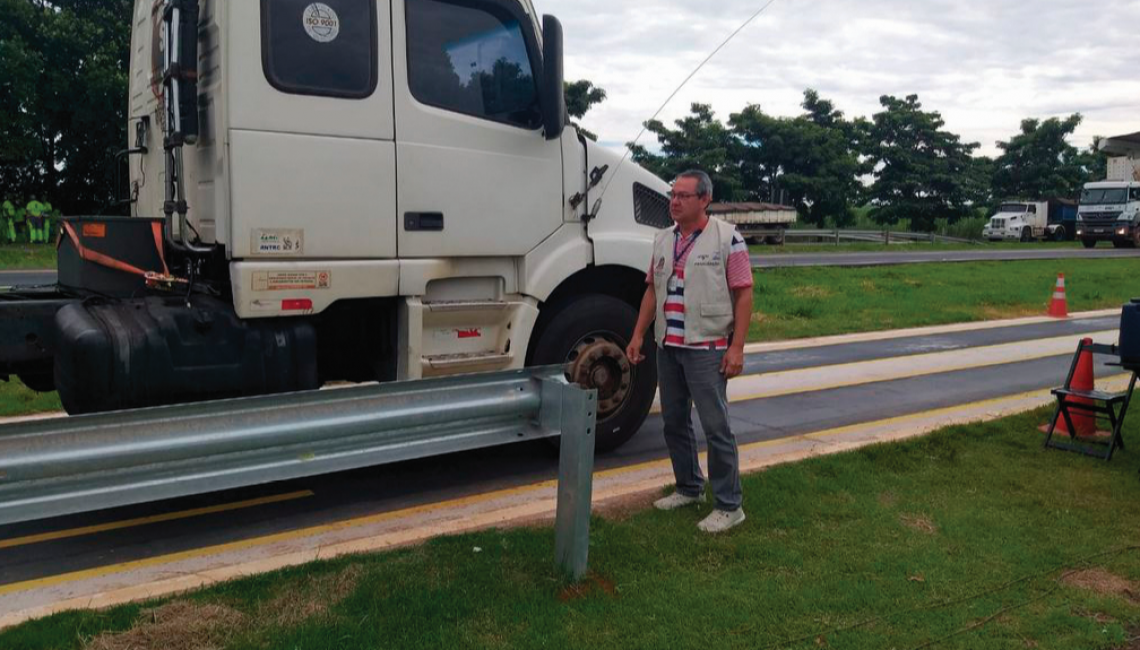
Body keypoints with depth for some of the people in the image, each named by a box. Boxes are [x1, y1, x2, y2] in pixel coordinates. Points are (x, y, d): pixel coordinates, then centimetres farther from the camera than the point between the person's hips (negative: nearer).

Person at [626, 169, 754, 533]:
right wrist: (638, 336, 9)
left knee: (715, 426, -3)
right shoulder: (663, 240, 11)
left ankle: (729, 506, 7)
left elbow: (743, 294, -9)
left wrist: (736, 347, -15)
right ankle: (689, 488, 30)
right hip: (667, 347, 7)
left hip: (706, 348, -6)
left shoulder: (727, 238, -7)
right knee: (674, 421, 14)